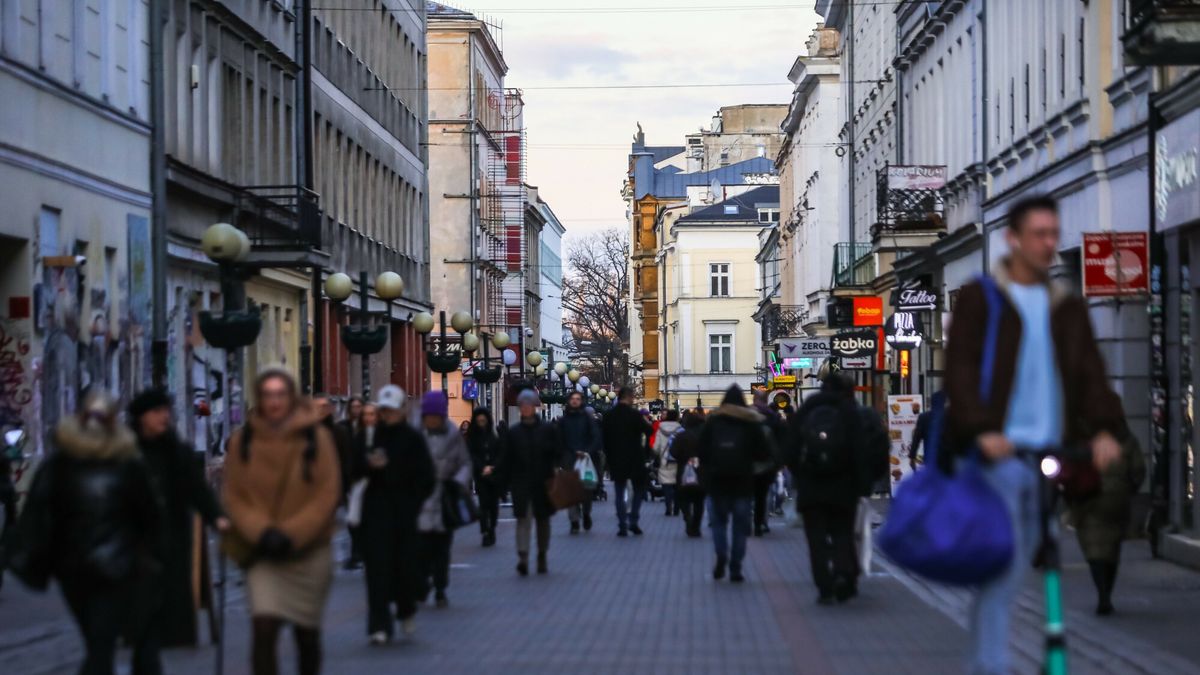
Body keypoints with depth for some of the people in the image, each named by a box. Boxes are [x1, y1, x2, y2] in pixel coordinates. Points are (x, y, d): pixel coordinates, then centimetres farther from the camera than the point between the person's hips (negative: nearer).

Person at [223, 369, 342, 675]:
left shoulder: (316, 437, -6)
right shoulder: (243, 440, -3)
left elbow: (327, 495, -6)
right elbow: (234, 497, 0)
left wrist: (291, 535, -15)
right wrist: (261, 532, -15)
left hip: (309, 550, 0)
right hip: (263, 553, 0)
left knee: (306, 634, 12)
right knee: (263, 630, -15)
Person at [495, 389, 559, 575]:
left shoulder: (547, 430, 2)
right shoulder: (512, 432, 2)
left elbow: (556, 455, 3)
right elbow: (505, 460, 2)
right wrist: (503, 481, -3)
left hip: (543, 483, 1)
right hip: (521, 484, -1)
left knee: (543, 520, 11)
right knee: (523, 519, -12)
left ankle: (542, 557, 24)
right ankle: (523, 557, -21)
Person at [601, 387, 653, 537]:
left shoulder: (609, 416, 2)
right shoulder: (634, 414, -12)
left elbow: (604, 437, 6)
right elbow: (648, 431, -11)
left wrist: (608, 455, 15)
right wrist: (647, 422, 10)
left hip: (616, 459, 3)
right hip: (635, 459, -3)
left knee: (619, 493, 7)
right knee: (639, 489, 12)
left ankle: (622, 526, 1)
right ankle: (633, 521, 1)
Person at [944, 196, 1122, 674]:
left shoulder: (1068, 308, 16)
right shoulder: (979, 299, 2)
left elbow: (1090, 373, 8)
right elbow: (959, 369, -6)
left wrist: (1103, 428, -10)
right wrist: (982, 429, -21)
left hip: (1047, 453, 5)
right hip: (996, 451, -5)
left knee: (1017, 567, 10)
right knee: (1000, 566, -11)